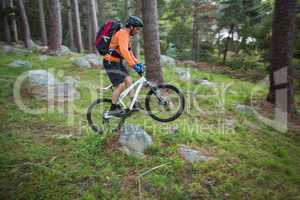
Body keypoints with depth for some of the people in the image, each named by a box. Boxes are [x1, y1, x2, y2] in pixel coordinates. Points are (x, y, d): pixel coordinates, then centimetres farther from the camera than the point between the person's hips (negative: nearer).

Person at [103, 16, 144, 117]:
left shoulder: (128, 35, 13)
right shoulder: (123, 33, -19)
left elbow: (129, 51, 18)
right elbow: (124, 51, -33)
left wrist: (137, 62, 10)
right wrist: (134, 65, -38)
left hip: (117, 61, 10)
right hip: (110, 62, -9)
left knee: (129, 80, 4)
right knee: (120, 86, -10)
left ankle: (134, 104, 9)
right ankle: (113, 109, 4)